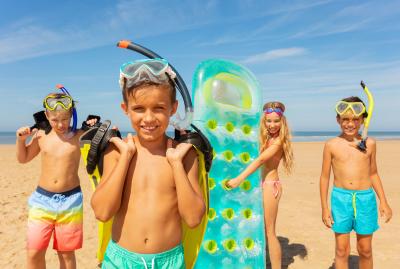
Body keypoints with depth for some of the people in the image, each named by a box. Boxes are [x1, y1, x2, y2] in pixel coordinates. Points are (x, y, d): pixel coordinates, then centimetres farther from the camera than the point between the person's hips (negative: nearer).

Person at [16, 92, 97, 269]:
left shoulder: (79, 135, -6)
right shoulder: (40, 136, 2)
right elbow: (23, 159, 16)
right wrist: (21, 139, 1)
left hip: (70, 201, -2)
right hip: (42, 199, 2)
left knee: (66, 253, 10)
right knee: (34, 252, 3)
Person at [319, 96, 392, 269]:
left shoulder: (370, 144, 3)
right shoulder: (331, 145, -3)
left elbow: (373, 174, 14)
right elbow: (325, 177, 1)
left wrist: (383, 201, 9)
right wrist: (325, 208, -1)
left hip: (365, 198, 2)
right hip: (340, 198, -2)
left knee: (365, 249, 13)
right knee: (341, 250, 6)